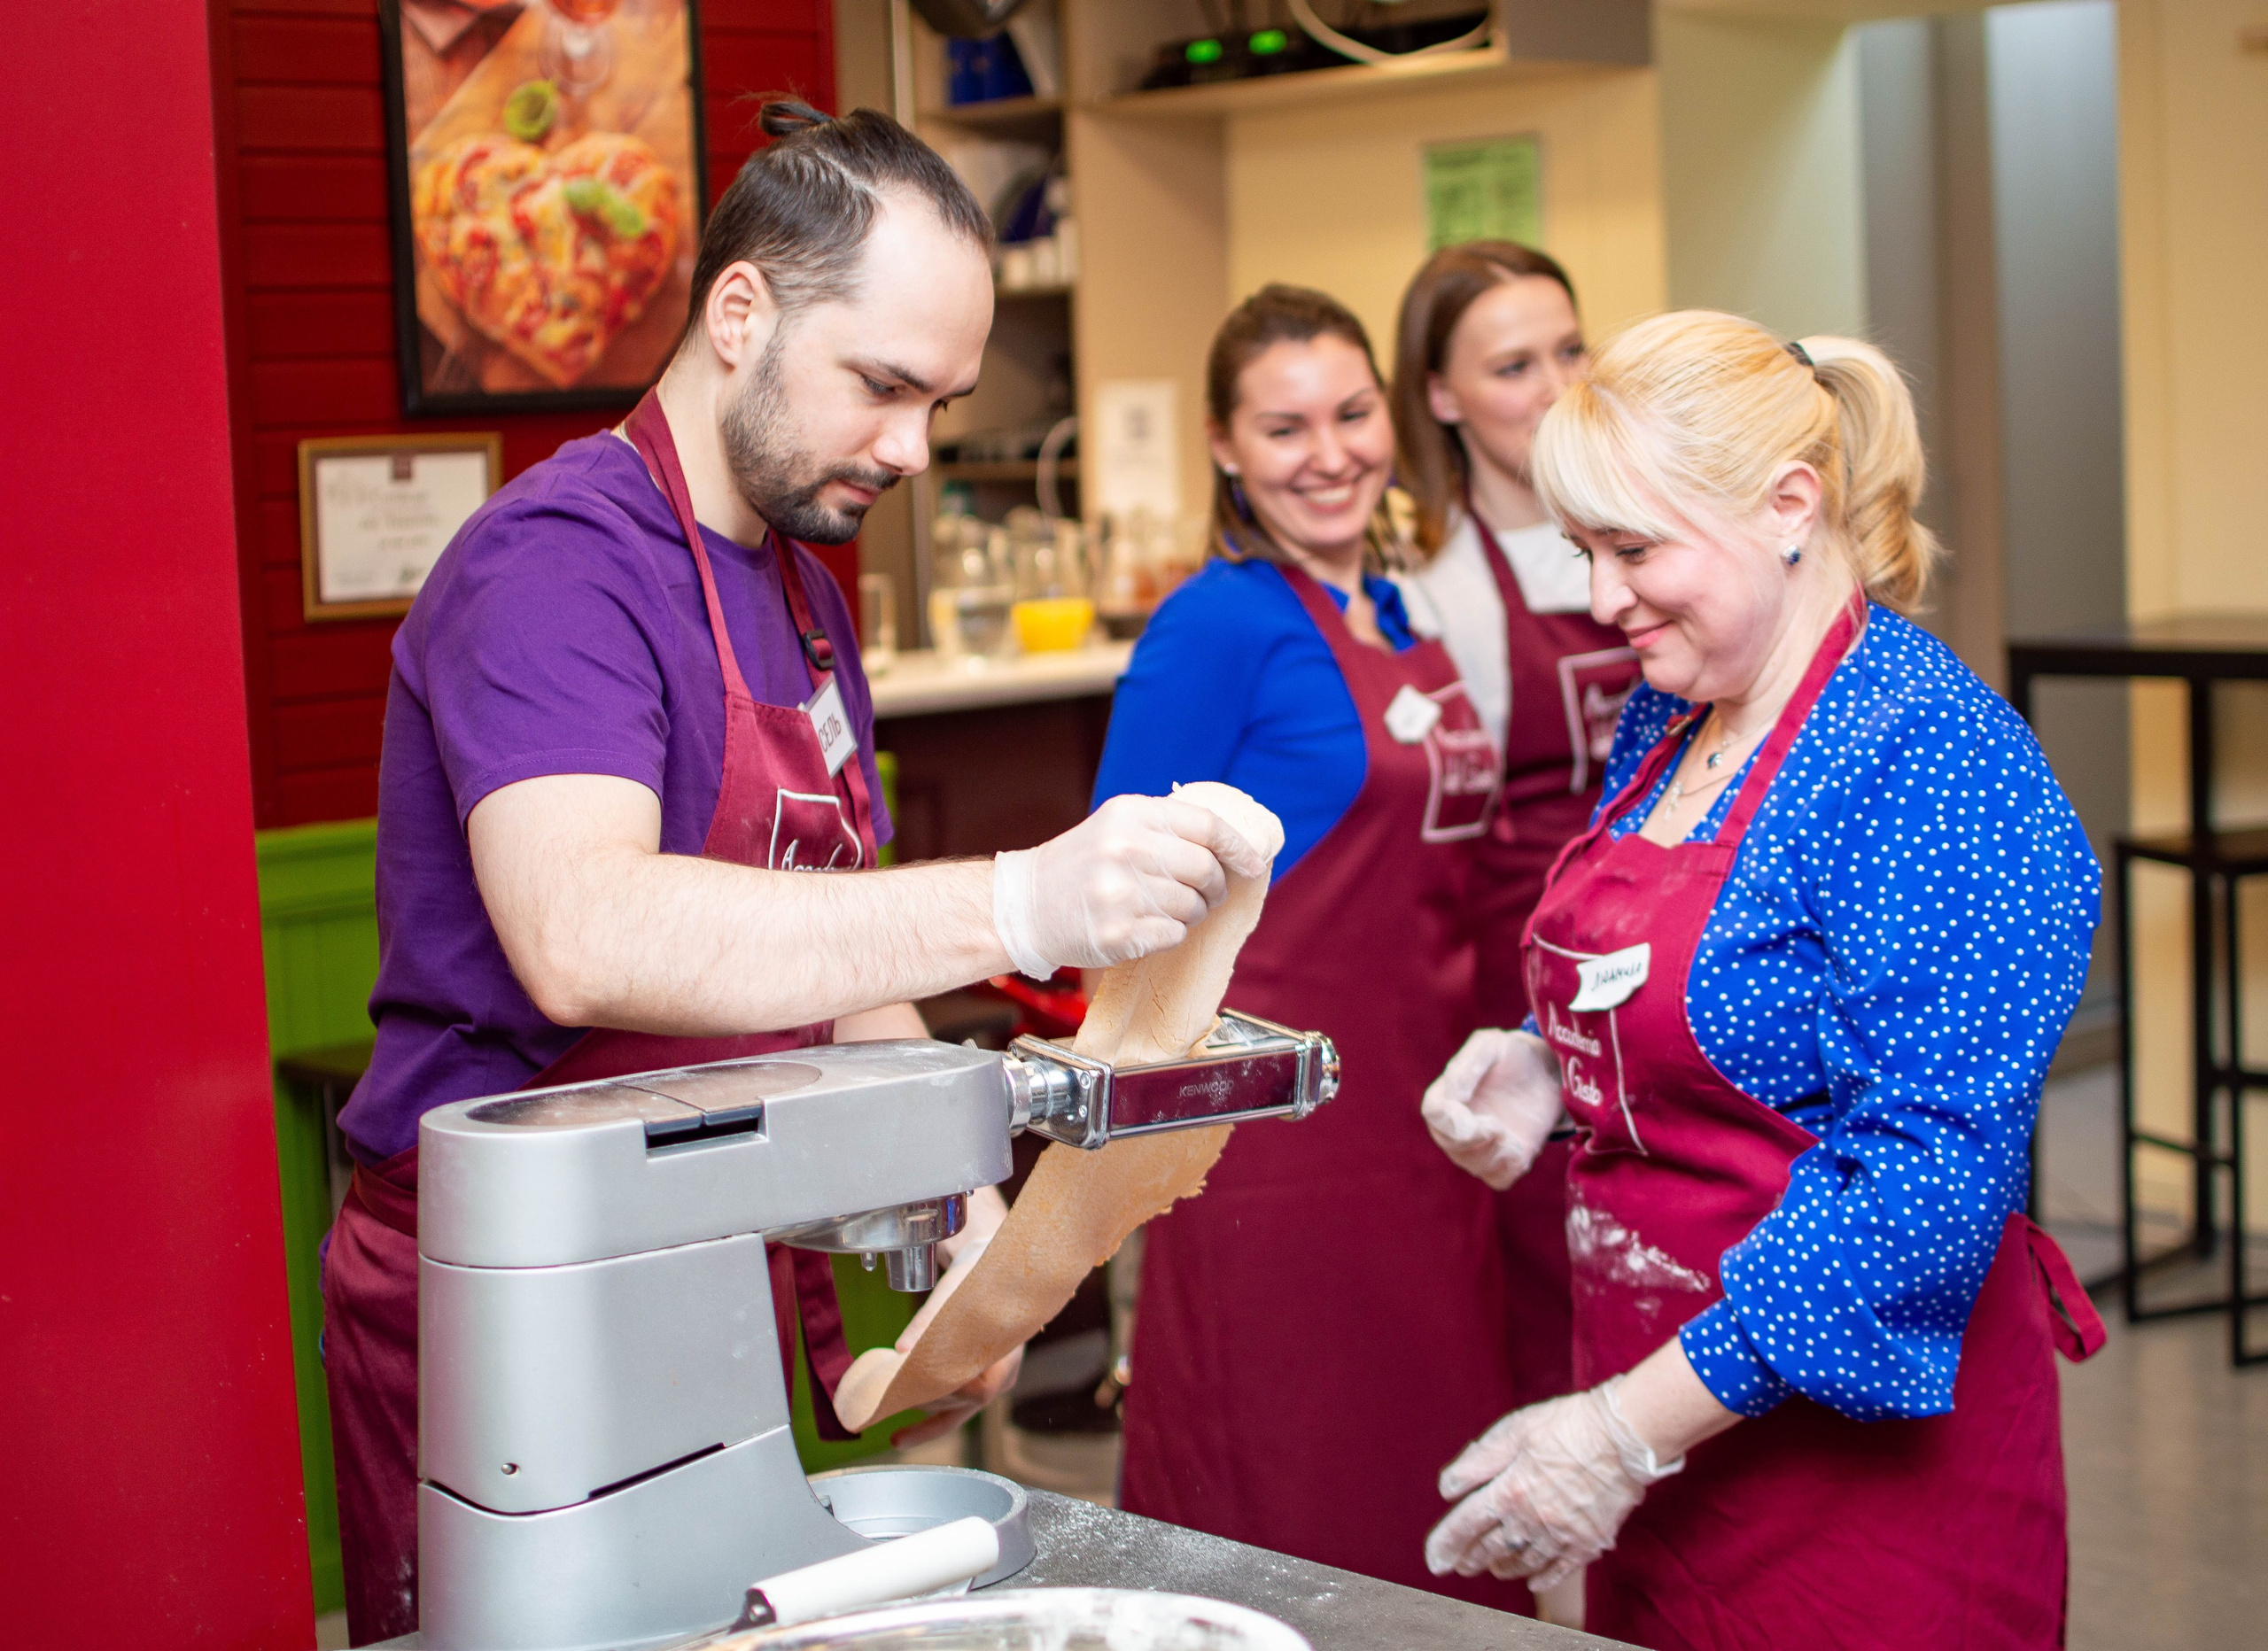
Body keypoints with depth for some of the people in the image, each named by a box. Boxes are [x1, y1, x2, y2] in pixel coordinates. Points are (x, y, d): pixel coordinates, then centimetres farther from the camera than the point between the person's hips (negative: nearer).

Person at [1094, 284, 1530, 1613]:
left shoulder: (1397, 617, 12)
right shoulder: (1220, 627, -11)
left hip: (1425, 1123, 8)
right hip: (1282, 1125, -7)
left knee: (1436, 1515, 14)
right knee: (1290, 1515, 1)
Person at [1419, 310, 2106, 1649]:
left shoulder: (1931, 760, -19)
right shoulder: (1671, 717, 7)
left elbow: (1932, 1169, -25)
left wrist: (1632, 1429, -25)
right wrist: (1547, 1069, -2)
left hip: (1857, 1455, -8)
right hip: (1652, 1423, 8)